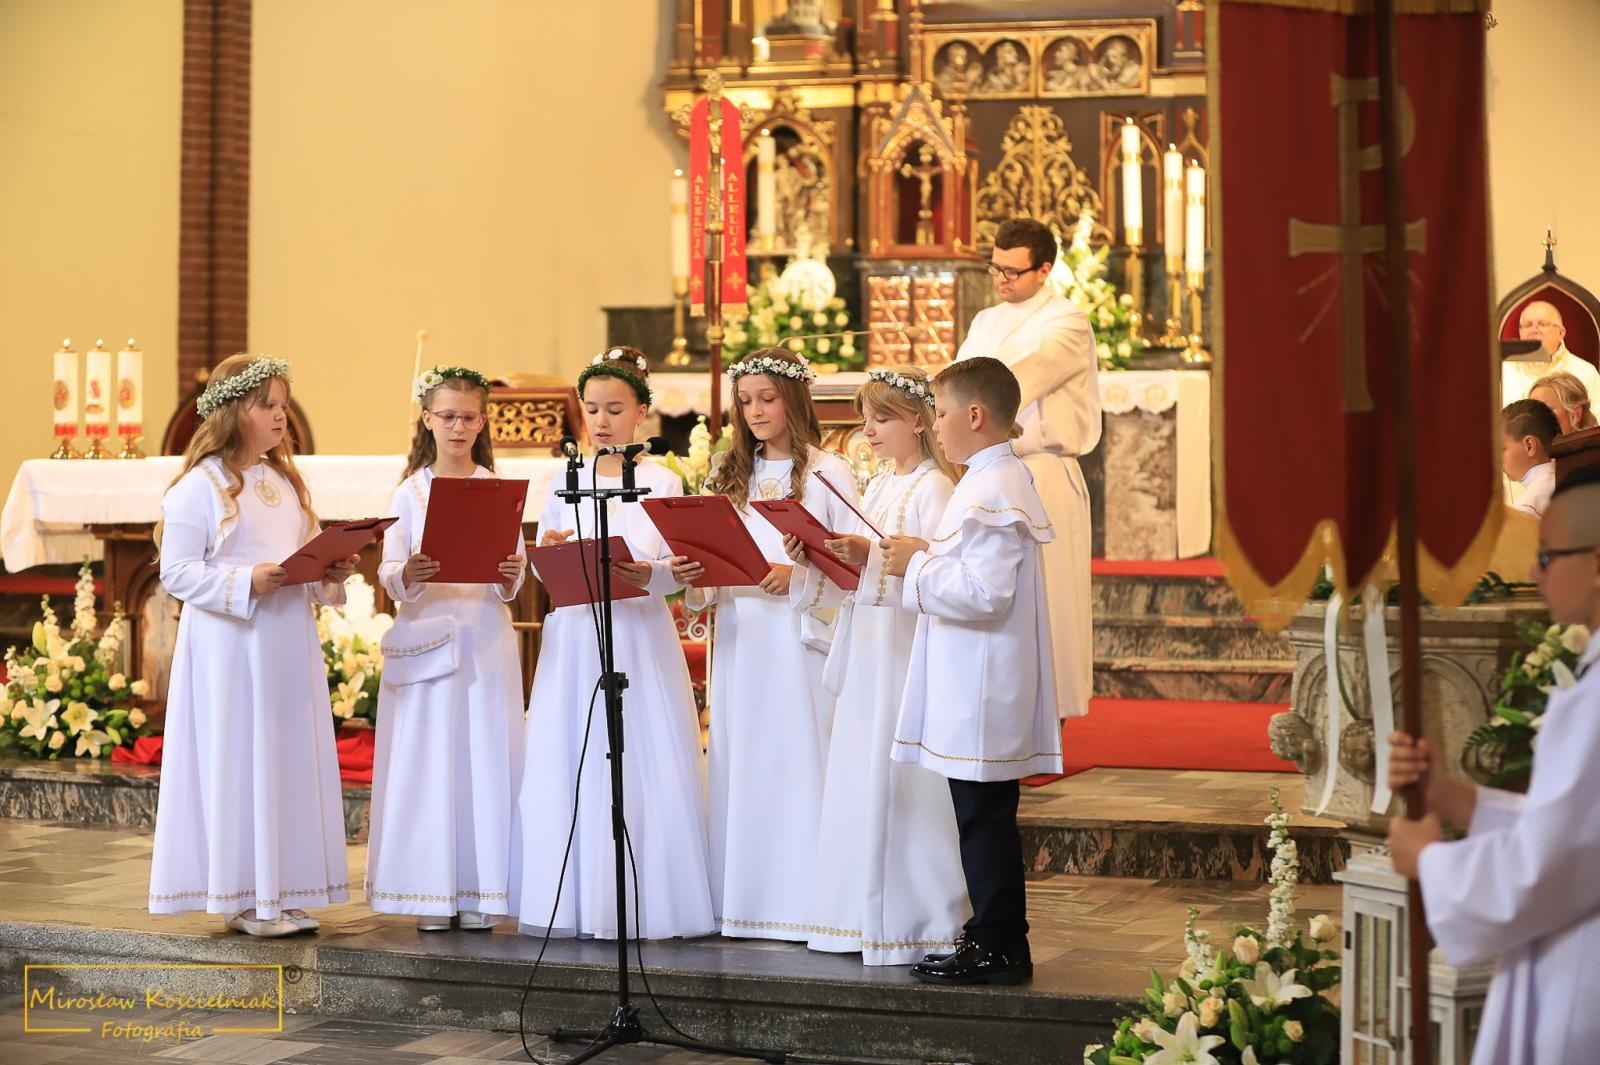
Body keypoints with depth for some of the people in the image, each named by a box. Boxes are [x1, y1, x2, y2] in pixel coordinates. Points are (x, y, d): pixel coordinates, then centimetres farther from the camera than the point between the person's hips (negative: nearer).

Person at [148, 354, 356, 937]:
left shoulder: (286, 481, 15)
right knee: (237, 763, -3)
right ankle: (242, 899, 5)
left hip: (289, 646, 7)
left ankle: (282, 891, 16)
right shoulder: (200, 486, -7)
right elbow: (177, 572, -11)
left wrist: (331, 576, -1)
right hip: (230, 647, -7)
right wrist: (247, 583, -22)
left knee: (291, 761, 8)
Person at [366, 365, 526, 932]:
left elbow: (513, 578, 4)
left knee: (485, 758, -1)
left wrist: (512, 576, -18)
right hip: (425, 637, 0)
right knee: (427, 761, -1)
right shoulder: (410, 492, 6)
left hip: (486, 638, 1)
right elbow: (388, 574, 0)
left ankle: (480, 892, 6)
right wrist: (407, 576, -21)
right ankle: (432, 894, 5)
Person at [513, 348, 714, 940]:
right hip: (574, 638, 3)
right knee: (569, 768, 0)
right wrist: (551, 554, -11)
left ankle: (649, 908, 2)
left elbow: (678, 569, -4)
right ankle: (574, 903, 7)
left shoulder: (662, 482, 2)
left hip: (640, 637, -3)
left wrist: (645, 573, -24)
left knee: (644, 766, -5)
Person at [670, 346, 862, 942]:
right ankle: (742, 900, 7)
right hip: (740, 640, 5)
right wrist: (690, 575, -7)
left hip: (800, 639, -5)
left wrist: (797, 575, -19)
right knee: (740, 764, 3)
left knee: (800, 760, -7)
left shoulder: (828, 473, 1)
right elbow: (712, 557, 14)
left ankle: (803, 901, -4)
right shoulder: (729, 476, 16)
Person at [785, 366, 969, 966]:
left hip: (909, 650, -8)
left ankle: (912, 921, 1)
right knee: (859, 778, 8)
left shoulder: (933, 488, -8)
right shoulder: (877, 489, 17)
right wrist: (810, 561, 1)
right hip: (866, 647, 8)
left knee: (900, 781, -7)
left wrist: (874, 554, -28)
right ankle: (866, 916, 15)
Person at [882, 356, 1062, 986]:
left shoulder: (991, 493, -18)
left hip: (982, 694, -11)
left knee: (983, 816, -4)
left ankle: (997, 947, 2)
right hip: (979, 691, 11)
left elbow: (983, 592, -25)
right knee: (985, 816, 15)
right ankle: (995, 940, 21)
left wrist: (918, 566, -15)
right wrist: (926, 556, 12)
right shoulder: (1001, 480, 16)